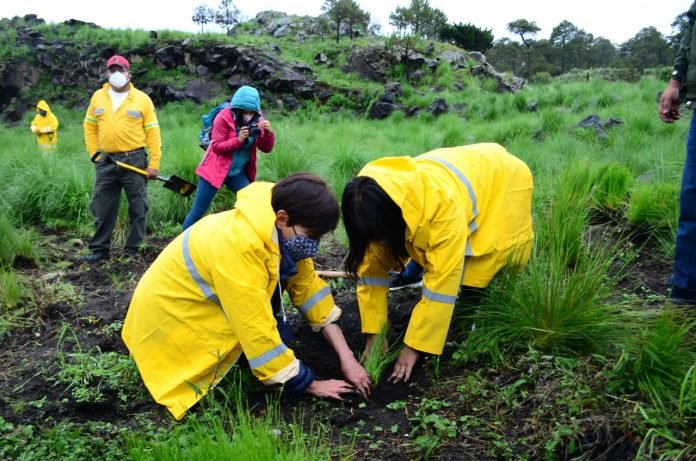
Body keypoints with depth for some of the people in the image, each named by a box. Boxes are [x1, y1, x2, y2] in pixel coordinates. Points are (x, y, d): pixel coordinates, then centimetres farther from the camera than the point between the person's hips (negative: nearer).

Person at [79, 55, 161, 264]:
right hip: (106, 162, 2)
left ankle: (133, 250, 14)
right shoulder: (98, 97, 8)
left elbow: (152, 132, -2)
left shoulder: (142, 99, 0)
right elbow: (90, 127, 14)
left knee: (137, 208, 3)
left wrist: (154, 164, -8)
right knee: (102, 208, 7)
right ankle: (100, 249, 17)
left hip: (135, 160, -2)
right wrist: (94, 153, 3)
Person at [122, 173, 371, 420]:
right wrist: (311, 385, -24)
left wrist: (346, 356, -10)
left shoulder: (281, 232, -12)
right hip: (168, 315, -7)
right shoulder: (238, 246, -36)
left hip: (204, 304, 7)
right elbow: (257, 331, -34)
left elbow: (308, 286, -5)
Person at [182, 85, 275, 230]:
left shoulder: (256, 119, -3)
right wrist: (238, 140, -30)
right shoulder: (224, 117, -17)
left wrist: (269, 133, -22)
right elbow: (216, 146, -17)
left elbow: (266, 148, -2)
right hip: (215, 169, -4)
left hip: (238, 172, 5)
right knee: (199, 210, -1)